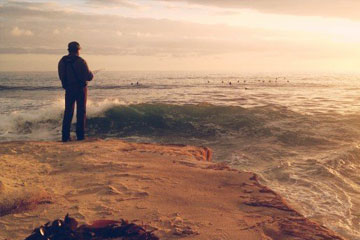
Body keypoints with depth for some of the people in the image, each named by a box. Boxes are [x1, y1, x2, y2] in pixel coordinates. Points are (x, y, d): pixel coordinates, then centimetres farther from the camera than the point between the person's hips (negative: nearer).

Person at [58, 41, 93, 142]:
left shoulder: (62, 61, 3)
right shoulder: (80, 61, -13)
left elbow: (61, 76, 9)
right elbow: (89, 77, -13)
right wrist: (91, 74, 10)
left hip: (68, 89, 4)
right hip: (81, 88, -4)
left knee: (68, 112, 9)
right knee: (81, 112, 4)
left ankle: (65, 136, 6)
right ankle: (80, 135, 3)